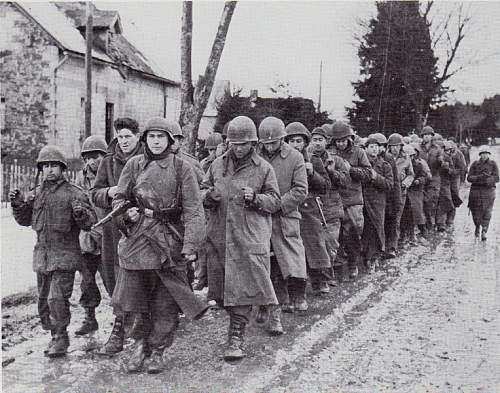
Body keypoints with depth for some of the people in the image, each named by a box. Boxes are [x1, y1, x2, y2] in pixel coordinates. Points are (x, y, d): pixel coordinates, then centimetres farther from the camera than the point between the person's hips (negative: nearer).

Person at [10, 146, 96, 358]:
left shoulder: (74, 193, -6)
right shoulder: (36, 194, 9)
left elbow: (90, 223, -10)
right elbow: (24, 220, 17)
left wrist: (80, 213, -30)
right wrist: (18, 204, 0)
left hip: (65, 256, -6)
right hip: (42, 256, 6)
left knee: (57, 298, -13)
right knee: (44, 300, 13)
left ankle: (60, 339, 2)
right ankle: (55, 336, 29)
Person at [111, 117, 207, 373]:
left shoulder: (182, 168, -1)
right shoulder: (134, 165, 6)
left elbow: (193, 210, -5)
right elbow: (119, 198, 13)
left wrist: (190, 245, -15)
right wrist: (127, 212, -10)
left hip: (170, 240, -2)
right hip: (137, 238, 2)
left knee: (166, 303, 5)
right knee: (134, 295, 7)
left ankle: (158, 350, 21)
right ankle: (141, 341, 29)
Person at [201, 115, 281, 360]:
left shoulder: (263, 168, 3)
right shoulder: (217, 165, 12)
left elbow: (275, 202, 3)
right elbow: (202, 191, 17)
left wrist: (256, 198, -16)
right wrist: (208, 196, -7)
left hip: (250, 237, -4)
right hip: (219, 235, 4)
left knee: (243, 286, -9)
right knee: (222, 286, 10)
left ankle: (236, 339, -5)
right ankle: (237, 318, 34)